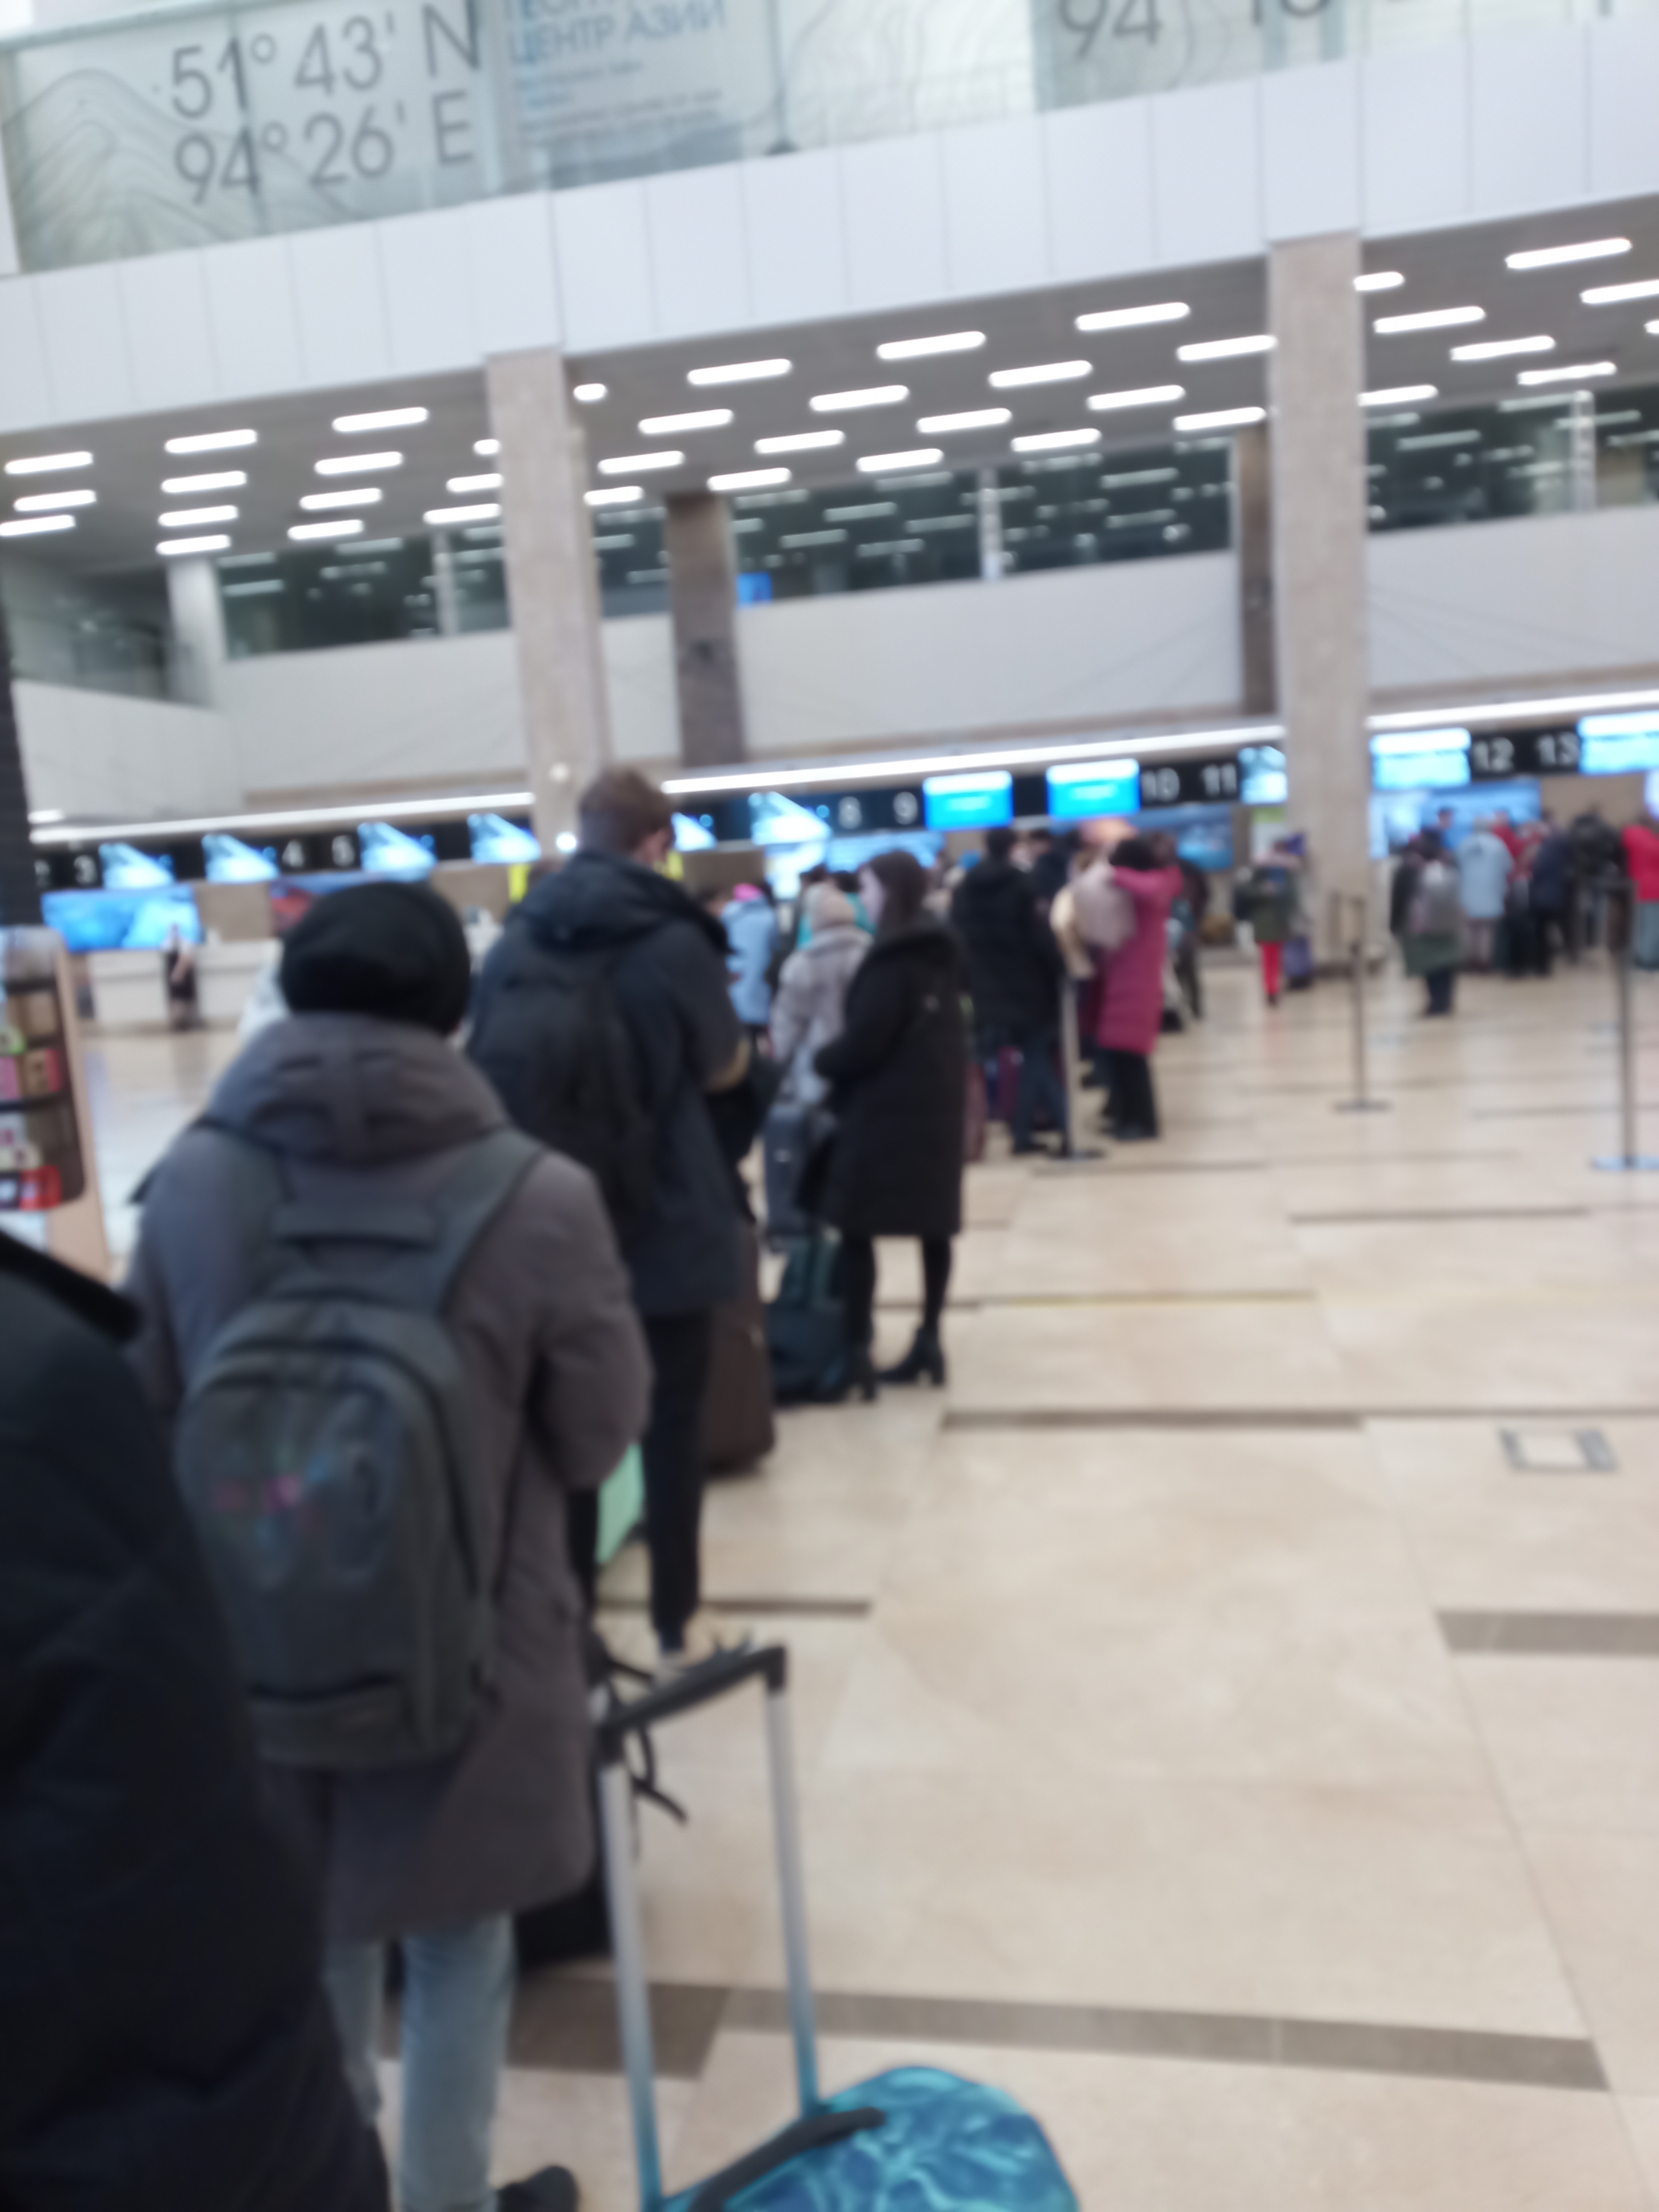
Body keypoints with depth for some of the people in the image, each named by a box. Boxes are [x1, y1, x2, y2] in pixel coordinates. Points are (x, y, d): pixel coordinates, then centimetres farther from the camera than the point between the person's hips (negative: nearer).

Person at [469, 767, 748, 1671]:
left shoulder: (512, 948, 1)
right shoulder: (674, 942, -13)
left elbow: (491, 1072, 10)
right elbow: (726, 1068, 0)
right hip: (667, 1231, -3)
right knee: (671, 1433, 11)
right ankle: (677, 1625, 23)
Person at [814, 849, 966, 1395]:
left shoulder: (891, 959, -15)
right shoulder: (940, 953, 12)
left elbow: (864, 1041, -19)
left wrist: (821, 1062, 0)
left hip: (885, 1110, -9)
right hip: (936, 1105, 9)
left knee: (857, 1229, -3)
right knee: (934, 1227, 10)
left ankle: (857, 1352, -2)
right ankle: (929, 1340, 16)